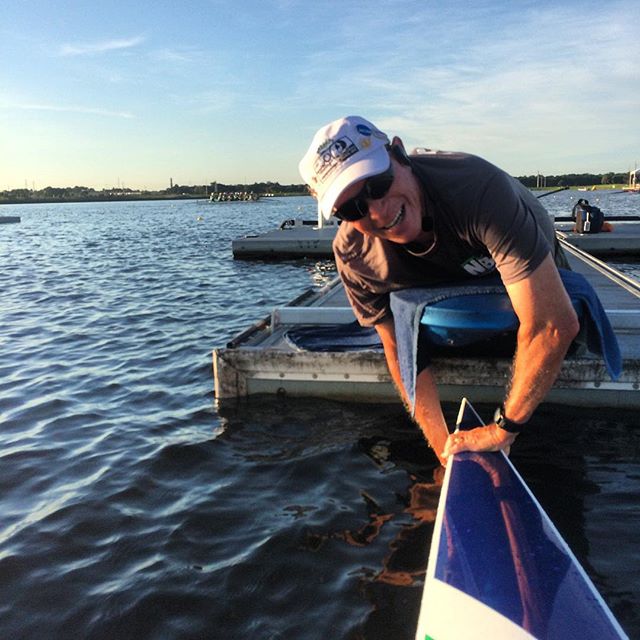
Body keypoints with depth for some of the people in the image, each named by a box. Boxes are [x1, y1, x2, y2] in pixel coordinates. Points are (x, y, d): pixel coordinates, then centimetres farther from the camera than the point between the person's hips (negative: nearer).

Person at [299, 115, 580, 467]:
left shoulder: (477, 185, -49)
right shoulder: (353, 253, -33)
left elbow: (554, 325, -51)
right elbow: (400, 350, -23)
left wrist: (502, 429, -44)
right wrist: (443, 446, -30)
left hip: (536, 273, -1)